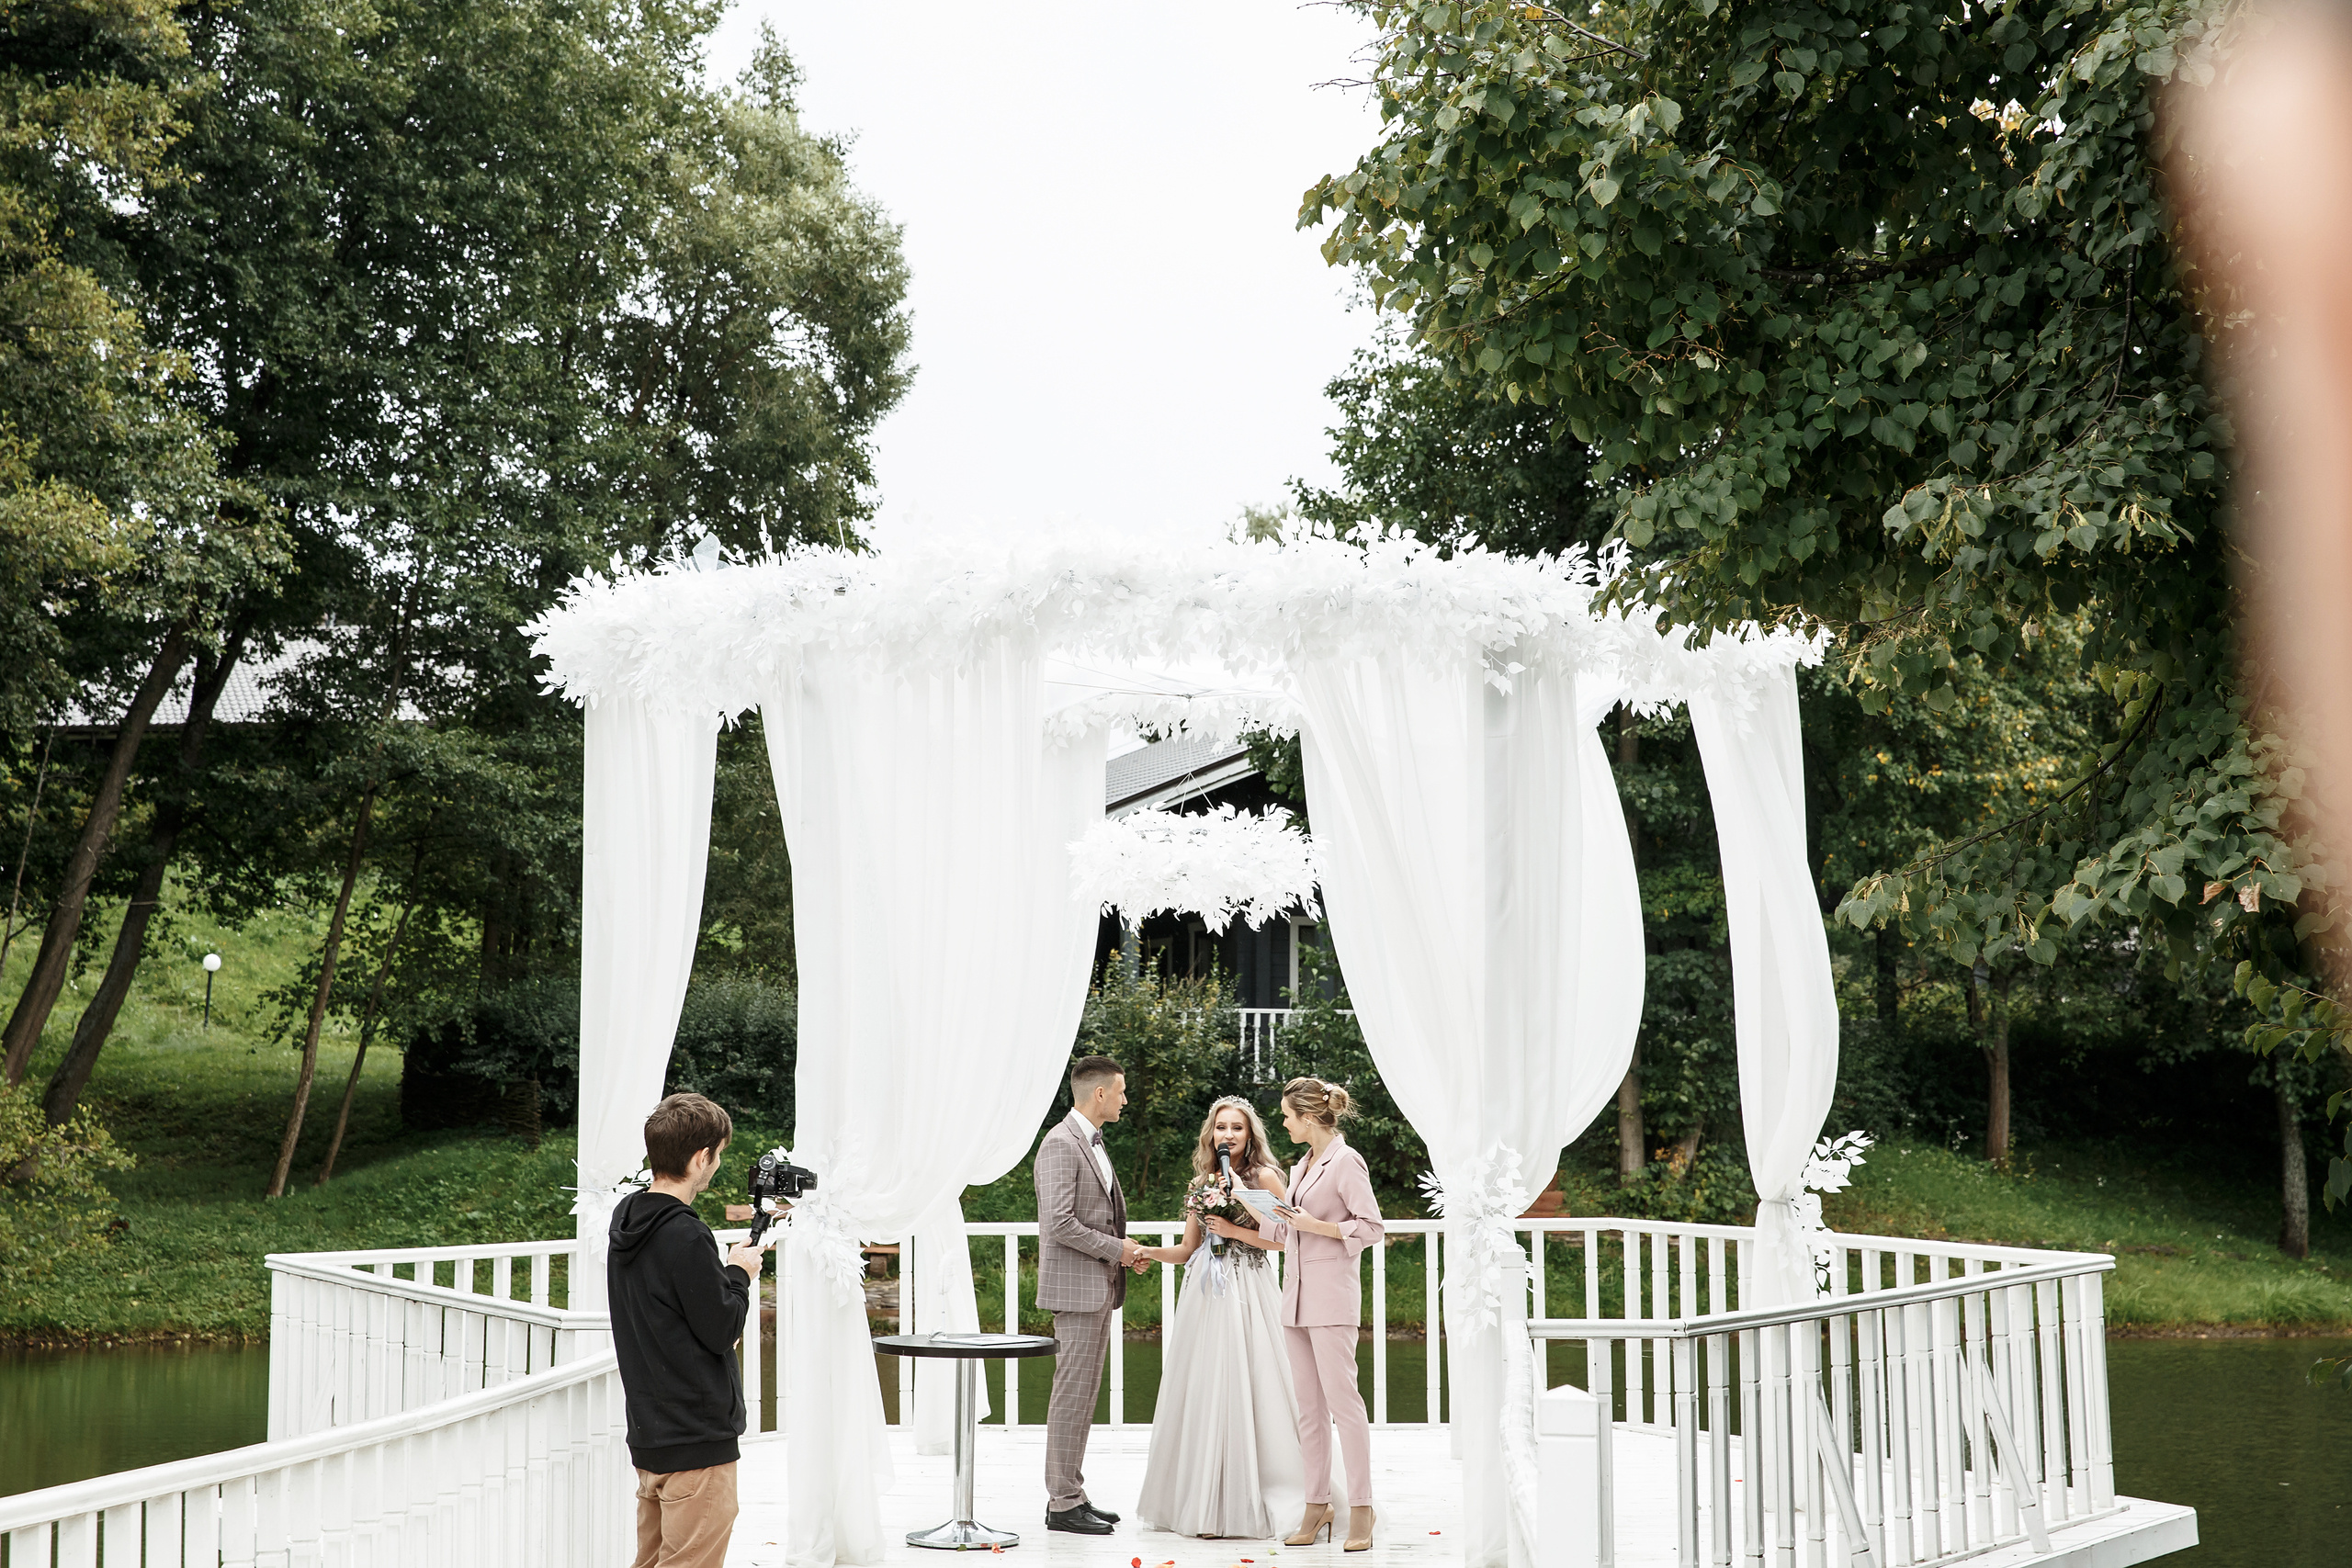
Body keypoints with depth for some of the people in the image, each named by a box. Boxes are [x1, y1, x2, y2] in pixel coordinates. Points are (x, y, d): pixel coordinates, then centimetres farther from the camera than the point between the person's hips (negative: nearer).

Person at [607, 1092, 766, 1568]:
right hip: (697, 1440, -9)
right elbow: (721, 1330, -15)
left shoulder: (626, 1222, 8)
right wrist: (739, 1275, 0)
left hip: (648, 1434, 9)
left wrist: (723, 1273, 9)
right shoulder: (685, 1237, -20)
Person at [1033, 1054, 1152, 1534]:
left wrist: (1126, 1248, 8)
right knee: (1072, 1394, -6)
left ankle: (1071, 1493, 19)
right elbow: (1059, 1223, -22)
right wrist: (1116, 1249, -14)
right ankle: (1063, 1504, -2)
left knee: (1083, 1395, 12)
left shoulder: (1093, 1143, 17)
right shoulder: (1060, 1144, -15)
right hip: (1076, 1287, -10)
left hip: (1100, 1287, 10)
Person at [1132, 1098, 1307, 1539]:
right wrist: (1144, 1252, -1)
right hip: (1204, 1295, 5)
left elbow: (1286, 1239, -5)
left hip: (1247, 1293, -5)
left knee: (1243, 1390, -7)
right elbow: (1188, 1250, 14)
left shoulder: (1264, 1177, 0)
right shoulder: (1202, 1182, 14)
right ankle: (1203, 1505, 10)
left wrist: (1236, 1231, -11)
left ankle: (1244, 1504, 1)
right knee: (1202, 1394, 3)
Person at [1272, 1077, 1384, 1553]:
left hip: (1332, 1294, -8)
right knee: (1309, 1407, 7)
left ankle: (1361, 1509, -5)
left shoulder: (1346, 1162, -8)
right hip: (1299, 1295, 8)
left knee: (1341, 1398, -9)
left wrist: (1314, 1225, -14)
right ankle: (1317, 1507, 11)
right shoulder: (1303, 1165, 17)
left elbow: (1371, 1226, -12)